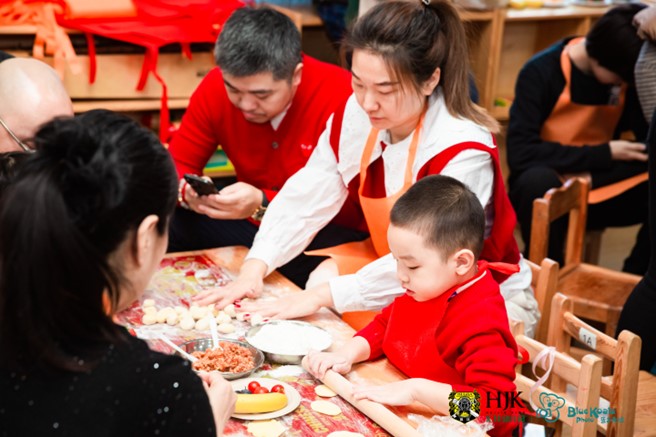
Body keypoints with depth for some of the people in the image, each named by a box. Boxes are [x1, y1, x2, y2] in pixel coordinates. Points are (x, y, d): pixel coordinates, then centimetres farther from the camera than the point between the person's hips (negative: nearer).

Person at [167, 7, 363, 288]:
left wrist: (262, 205, -39)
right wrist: (189, 192, -28)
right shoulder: (216, 87, -10)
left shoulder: (340, 97, -27)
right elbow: (176, 164, -3)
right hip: (252, 220, 4)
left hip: (326, 231, -4)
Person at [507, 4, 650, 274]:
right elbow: (520, 153, -24)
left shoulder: (632, 76, -6)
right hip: (545, 193, -4)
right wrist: (604, 154, -22)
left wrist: (593, 178, -24)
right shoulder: (542, 72, -17)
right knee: (538, 179, -38)